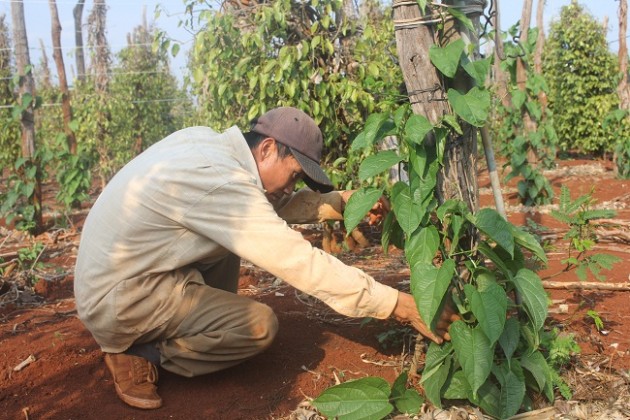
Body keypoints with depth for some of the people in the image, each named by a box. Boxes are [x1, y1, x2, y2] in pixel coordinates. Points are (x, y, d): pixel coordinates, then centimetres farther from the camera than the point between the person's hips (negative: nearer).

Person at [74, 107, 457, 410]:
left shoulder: (210, 144, 0)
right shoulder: (218, 181, -27)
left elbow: (274, 206, 11)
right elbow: (300, 262, -27)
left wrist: (343, 201, -2)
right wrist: (401, 305, -22)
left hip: (117, 272, 9)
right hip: (120, 301, -9)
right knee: (260, 325, -13)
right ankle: (137, 355, 1)